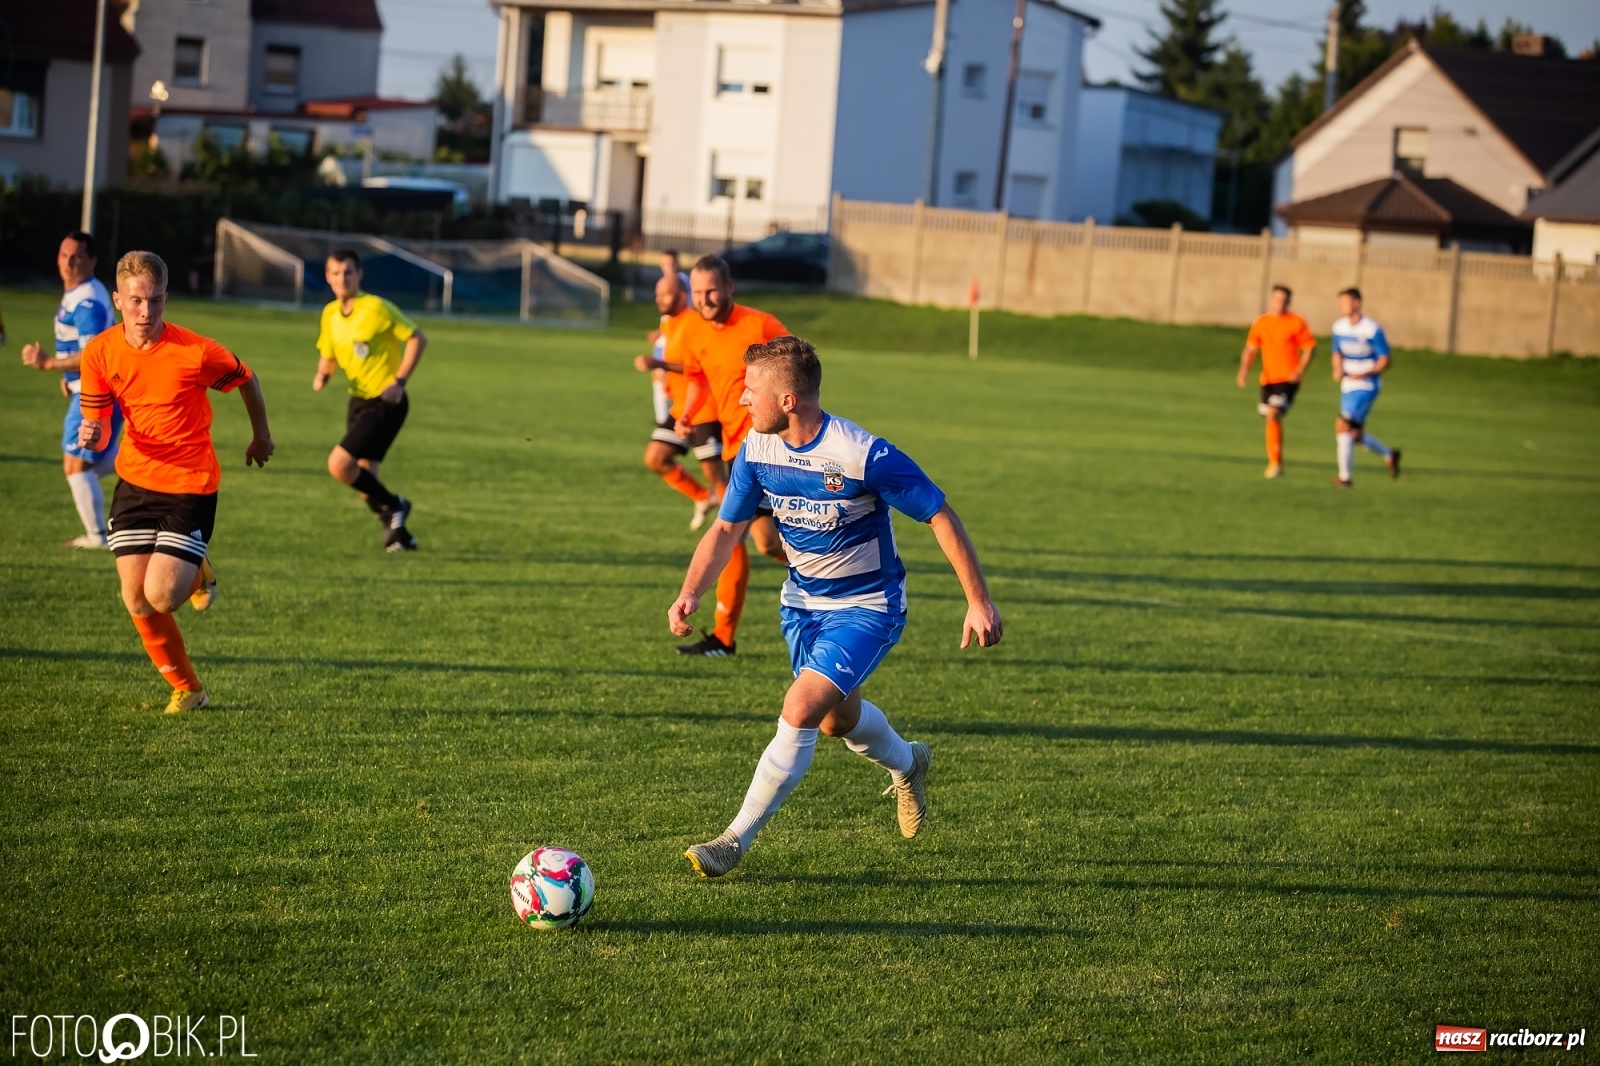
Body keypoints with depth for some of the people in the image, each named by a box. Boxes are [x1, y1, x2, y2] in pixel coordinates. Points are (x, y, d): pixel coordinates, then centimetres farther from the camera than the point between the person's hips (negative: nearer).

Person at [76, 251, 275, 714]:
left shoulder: (196, 352, -18)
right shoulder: (100, 353, -7)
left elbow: (247, 380, 2)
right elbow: (97, 423, 1)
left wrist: (261, 437, 18)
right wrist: (90, 434, -25)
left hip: (191, 486, -4)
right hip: (135, 481, 4)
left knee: (161, 596, -16)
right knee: (137, 601, -2)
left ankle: (198, 573, 21)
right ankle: (187, 689, 19)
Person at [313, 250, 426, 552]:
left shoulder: (376, 308, -16)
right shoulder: (330, 314, 5)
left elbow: (417, 338, -12)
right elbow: (328, 356, 18)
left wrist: (399, 381, -18)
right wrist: (322, 375, -5)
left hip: (385, 403, -7)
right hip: (358, 400, 7)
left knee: (339, 465, -18)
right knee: (363, 479, 7)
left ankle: (393, 506, 2)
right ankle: (399, 535, 24)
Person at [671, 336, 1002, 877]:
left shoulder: (864, 455, -29)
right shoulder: (757, 448, -12)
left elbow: (941, 517, -20)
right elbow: (726, 529, -1)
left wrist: (979, 602, -20)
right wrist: (691, 593, -18)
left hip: (867, 606, -7)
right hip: (802, 600, 7)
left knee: (800, 711, -20)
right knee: (838, 719, 22)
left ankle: (736, 841, -10)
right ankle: (906, 763, 55)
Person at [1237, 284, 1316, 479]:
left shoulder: (1296, 322, -4)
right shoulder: (1260, 323, 8)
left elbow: (1310, 347, -3)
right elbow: (1251, 349, 12)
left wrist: (1300, 370, -15)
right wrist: (1243, 371, -4)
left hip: (1288, 379, -5)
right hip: (1268, 379, 5)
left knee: (1273, 414, -20)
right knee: (1272, 419, 10)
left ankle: (1275, 462, -16)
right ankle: (1276, 464, 23)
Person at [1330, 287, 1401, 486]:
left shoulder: (1372, 330, -15)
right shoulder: (1339, 327, 4)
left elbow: (1385, 361, -11)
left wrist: (1365, 373, -26)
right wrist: (1338, 370, -5)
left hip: (1366, 386, -7)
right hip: (1348, 386, 7)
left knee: (1342, 425, -19)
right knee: (1355, 435, 12)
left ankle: (1345, 476, -10)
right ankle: (1389, 455, 36)